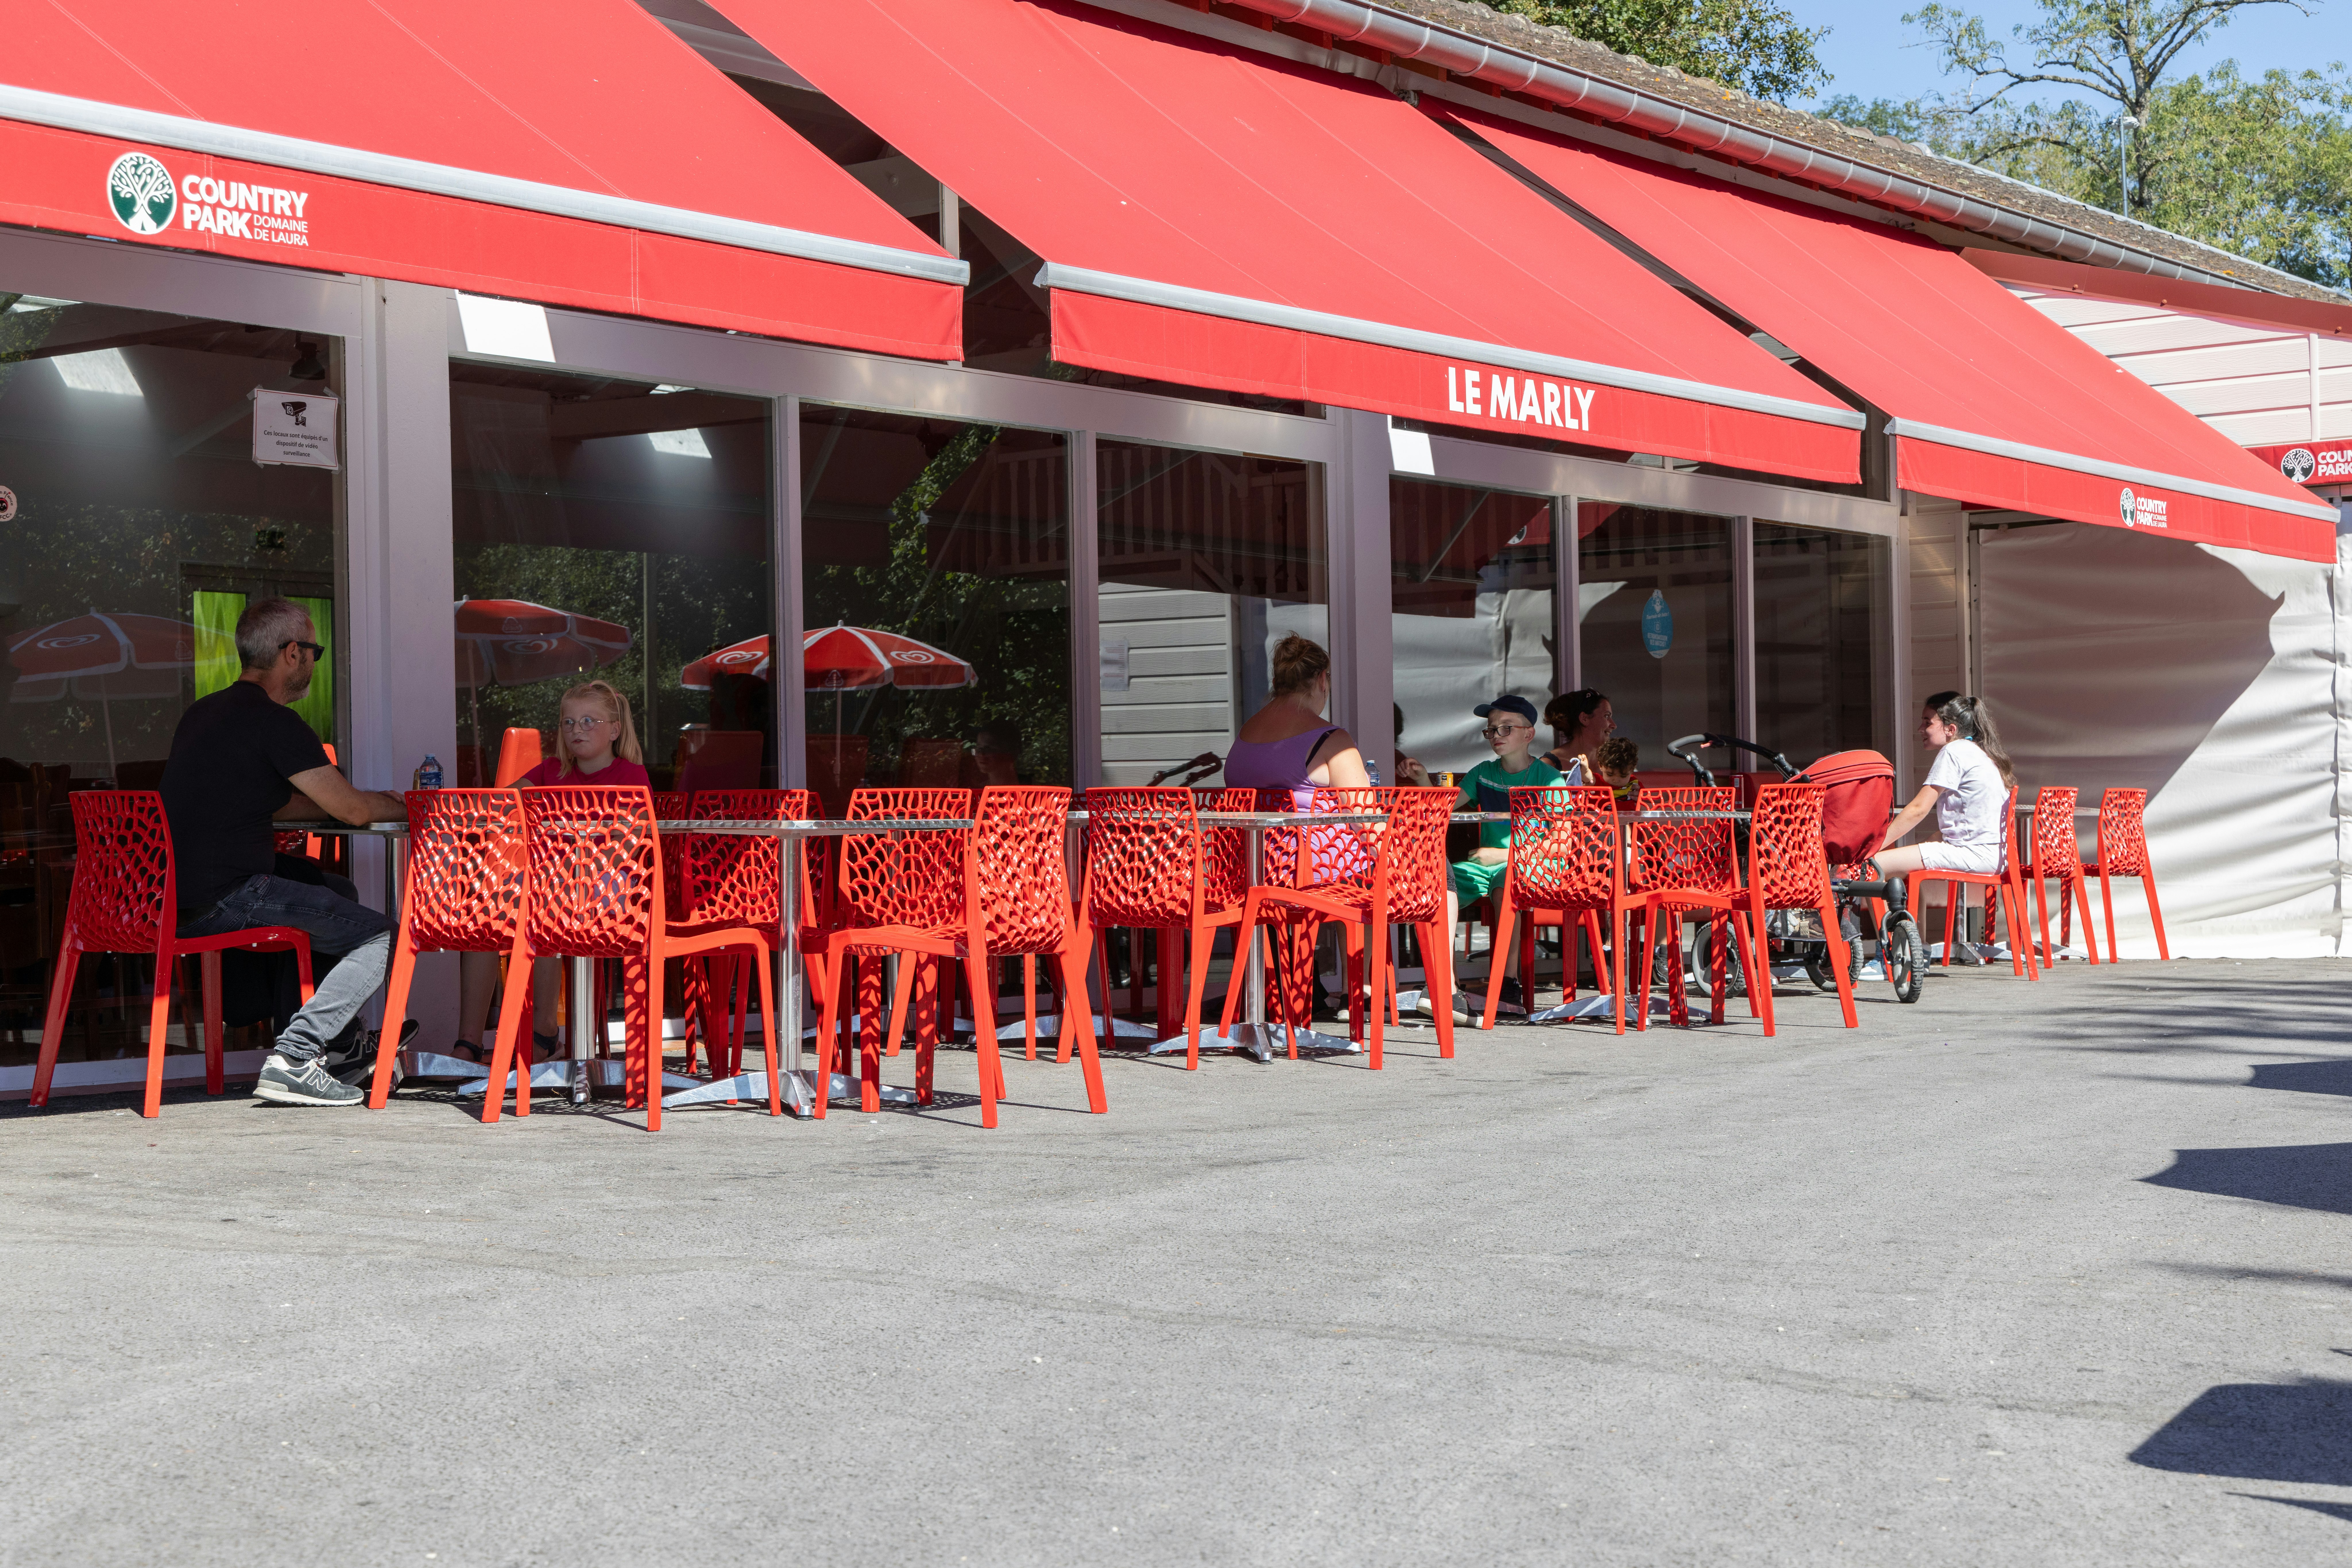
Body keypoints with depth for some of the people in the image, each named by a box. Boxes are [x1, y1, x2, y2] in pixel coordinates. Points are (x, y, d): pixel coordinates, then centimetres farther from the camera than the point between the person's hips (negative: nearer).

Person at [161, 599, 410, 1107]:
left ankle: (344, 1043, 38)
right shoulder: (274, 723, -12)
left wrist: (376, 800, 25)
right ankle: (294, 1056, -15)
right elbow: (353, 810, -9)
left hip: (179, 894, 10)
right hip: (227, 900, -10)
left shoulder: (203, 712, 17)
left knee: (338, 893, 30)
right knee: (380, 937, -7)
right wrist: (403, 808, 14)